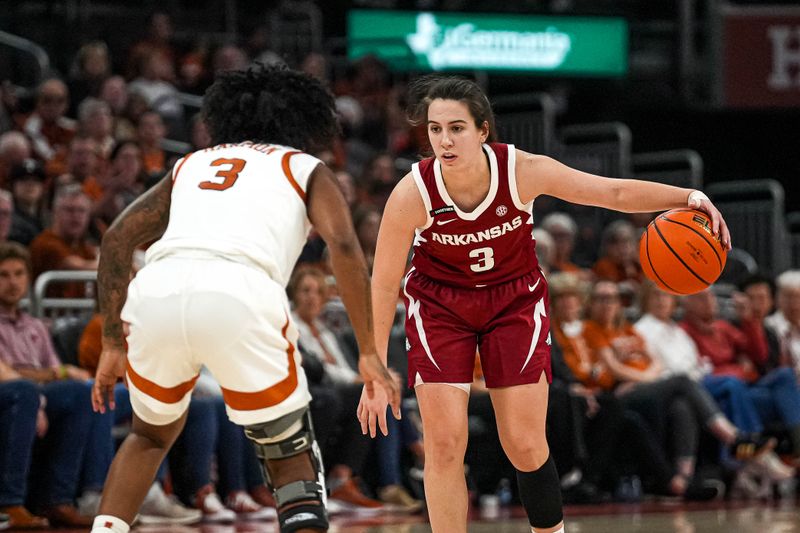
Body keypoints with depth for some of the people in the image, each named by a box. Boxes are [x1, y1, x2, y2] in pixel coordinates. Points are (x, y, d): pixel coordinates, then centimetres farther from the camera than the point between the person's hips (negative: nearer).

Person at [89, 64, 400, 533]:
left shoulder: (192, 164, 35)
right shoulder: (308, 169, 25)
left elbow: (117, 240, 24)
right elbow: (343, 246, 6)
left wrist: (113, 344, 26)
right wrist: (369, 353, 7)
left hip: (156, 289, 3)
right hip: (242, 296, -3)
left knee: (151, 435, 30)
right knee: (291, 457, 15)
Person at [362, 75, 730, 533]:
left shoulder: (522, 171, -25)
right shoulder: (412, 194, -26)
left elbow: (615, 192, -15)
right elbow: (385, 284, -15)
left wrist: (690, 197, -29)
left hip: (515, 300, 1)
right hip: (440, 305, 0)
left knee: (526, 445, -3)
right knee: (444, 445, -10)